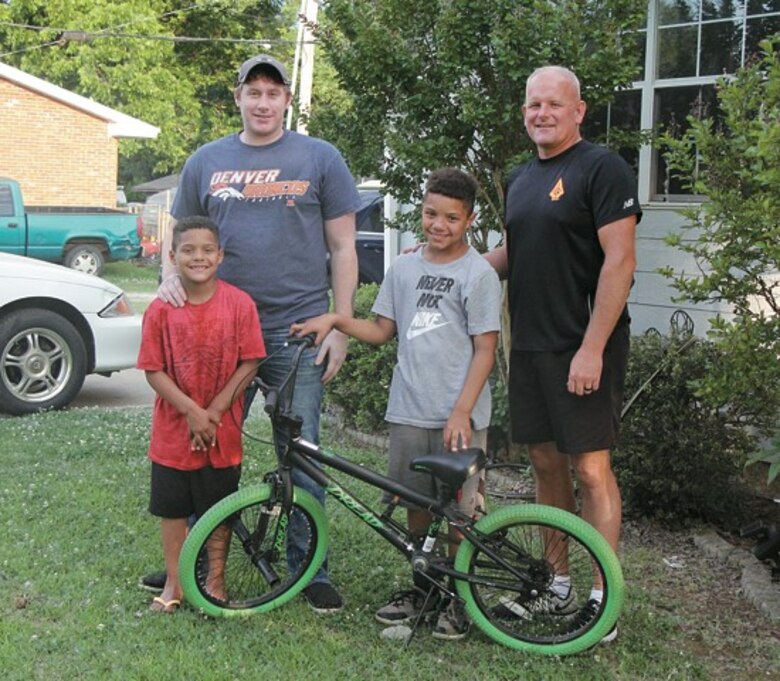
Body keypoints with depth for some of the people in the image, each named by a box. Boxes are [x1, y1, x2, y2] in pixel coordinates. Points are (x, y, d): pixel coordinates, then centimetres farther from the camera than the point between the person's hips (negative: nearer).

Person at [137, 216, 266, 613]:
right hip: (173, 429, 1)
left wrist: (214, 410, -13)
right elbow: (153, 370, -7)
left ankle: (215, 579, 29)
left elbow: (249, 364, -8)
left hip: (222, 429, -1)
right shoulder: (162, 310, -7)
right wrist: (191, 411, -16)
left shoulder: (239, 304, -9)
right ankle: (173, 583, 27)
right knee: (172, 508, 11)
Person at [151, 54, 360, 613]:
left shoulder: (320, 158, 5)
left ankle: (310, 570, 13)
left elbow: (343, 247, 3)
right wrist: (171, 275, -5)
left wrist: (340, 326, -4)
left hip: (297, 330, -2)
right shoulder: (206, 161, 12)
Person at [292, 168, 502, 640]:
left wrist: (461, 411, -14)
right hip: (409, 410, 5)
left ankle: (459, 597, 16)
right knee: (415, 503, 12)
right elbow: (382, 331, 16)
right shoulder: (405, 269, 10)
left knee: (460, 508, 0)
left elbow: (485, 350, -8)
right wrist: (336, 320, 0)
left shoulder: (479, 274, -5)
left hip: (459, 415, -4)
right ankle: (422, 585, 28)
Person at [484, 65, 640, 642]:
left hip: (582, 349, -8)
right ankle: (558, 588, 23)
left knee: (591, 466, -5)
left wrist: (592, 348, -20)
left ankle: (603, 599, 5)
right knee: (546, 462, 12)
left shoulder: (603, 169, -9)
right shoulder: (521, 178, 16)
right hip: (530, 345, 8)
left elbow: (619, 261, -15)